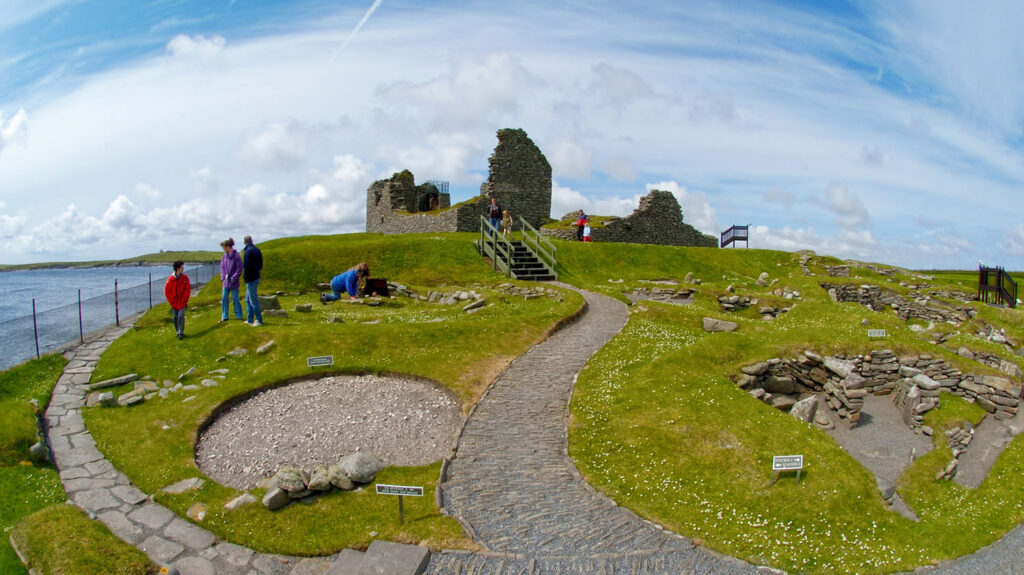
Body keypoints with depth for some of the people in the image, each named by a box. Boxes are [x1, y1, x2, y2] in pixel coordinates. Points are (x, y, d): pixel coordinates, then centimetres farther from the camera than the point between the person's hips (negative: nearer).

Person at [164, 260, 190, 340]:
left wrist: (184, 300, -5)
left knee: (181, 317, -8)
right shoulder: (170, 279, -6)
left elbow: (187, 290, -1)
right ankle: (178, 331, 21)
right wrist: (171, 301, -2)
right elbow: (167, 291, 1)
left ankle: (181, 333, -3)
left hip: (182, 303, -1)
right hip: (174, 303, 1)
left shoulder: (185, 278, -5)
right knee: (175, 318, 7)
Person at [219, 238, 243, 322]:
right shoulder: (224, 256, 4)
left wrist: (232, 279, -13)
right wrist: (223, 278, -1)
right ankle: (224, 316, 16)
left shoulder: (236, 256, -12)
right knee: (224, 299, 7)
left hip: (233, 282, -5)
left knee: (235, 299, 4)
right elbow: (222, 267, 10)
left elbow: (239, 270, -11)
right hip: (225, 282, 5)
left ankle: (239, 315, 17)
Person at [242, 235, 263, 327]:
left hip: (251, 279, -9)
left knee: (253, 301, -2)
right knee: (248, 300, 17)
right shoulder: (257, 250, 10)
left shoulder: (247, 252, -17)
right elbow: (260, 265, 16)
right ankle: (249, 320, 21)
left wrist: (245, 278, -10)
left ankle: (259, 321, 4)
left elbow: (246, 266, -21)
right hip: (256, 277, 9)